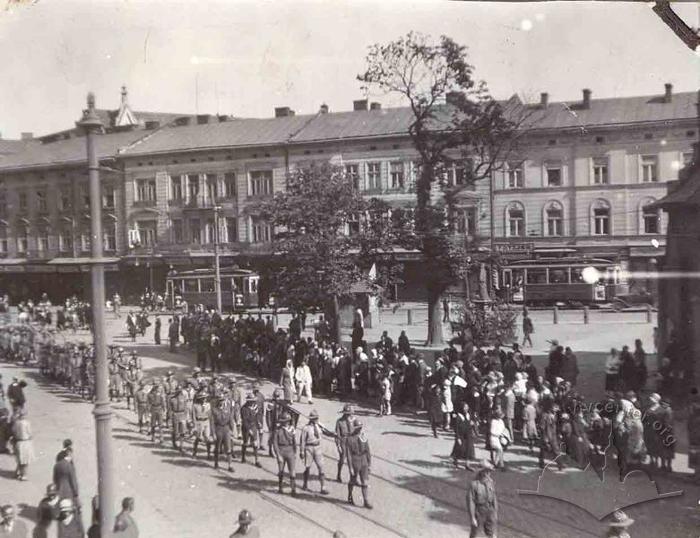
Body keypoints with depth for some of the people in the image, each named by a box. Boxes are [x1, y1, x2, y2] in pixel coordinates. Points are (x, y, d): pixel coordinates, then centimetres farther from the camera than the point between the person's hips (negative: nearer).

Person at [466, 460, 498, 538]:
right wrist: (472, 518, -20)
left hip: (489, 511, 4)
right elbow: (470, 502, -19)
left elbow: (494, 498, 6)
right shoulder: (474, 484, -21)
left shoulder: (490, 482, -4)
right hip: (478, 512, -4)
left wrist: (496, 514, 8)